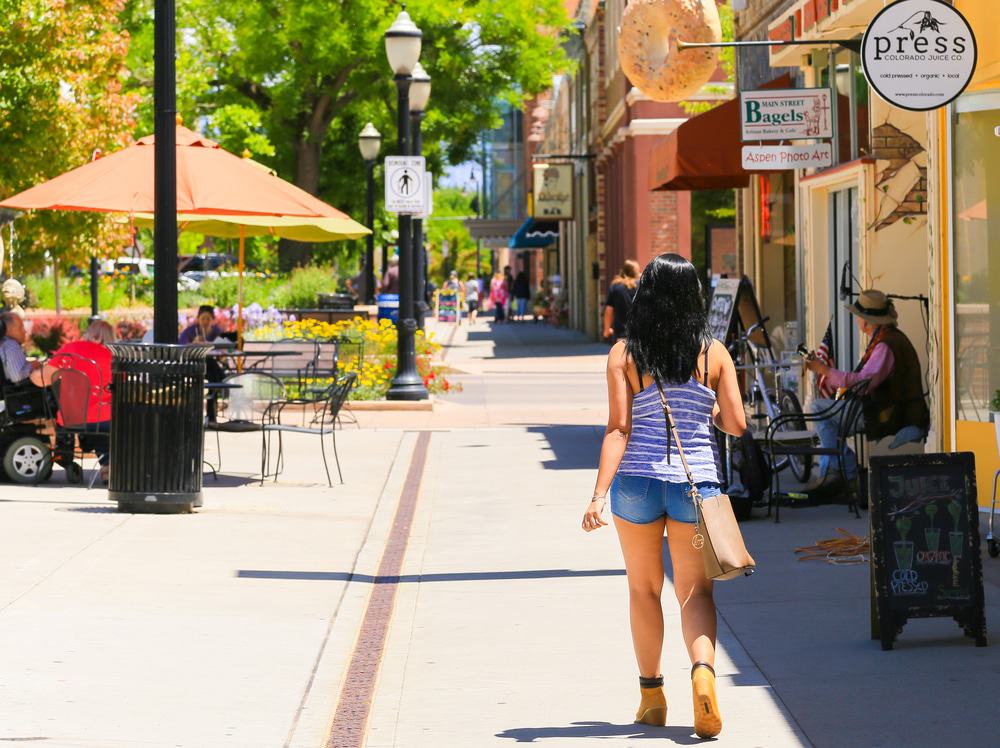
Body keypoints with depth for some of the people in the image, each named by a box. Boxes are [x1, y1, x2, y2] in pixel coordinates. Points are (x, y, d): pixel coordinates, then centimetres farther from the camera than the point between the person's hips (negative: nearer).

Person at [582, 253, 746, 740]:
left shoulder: (624, 353, -5)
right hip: (695, 480, 0)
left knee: (644, 588, 15)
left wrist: (599, 493, -14)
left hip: (636, 480, 0)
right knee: (694, 590, 6)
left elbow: (618, 427, -12)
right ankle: (703, 669, -21)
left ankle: (651, 696, 21)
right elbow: (736, 425, -1)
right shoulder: (713, 353, -1)